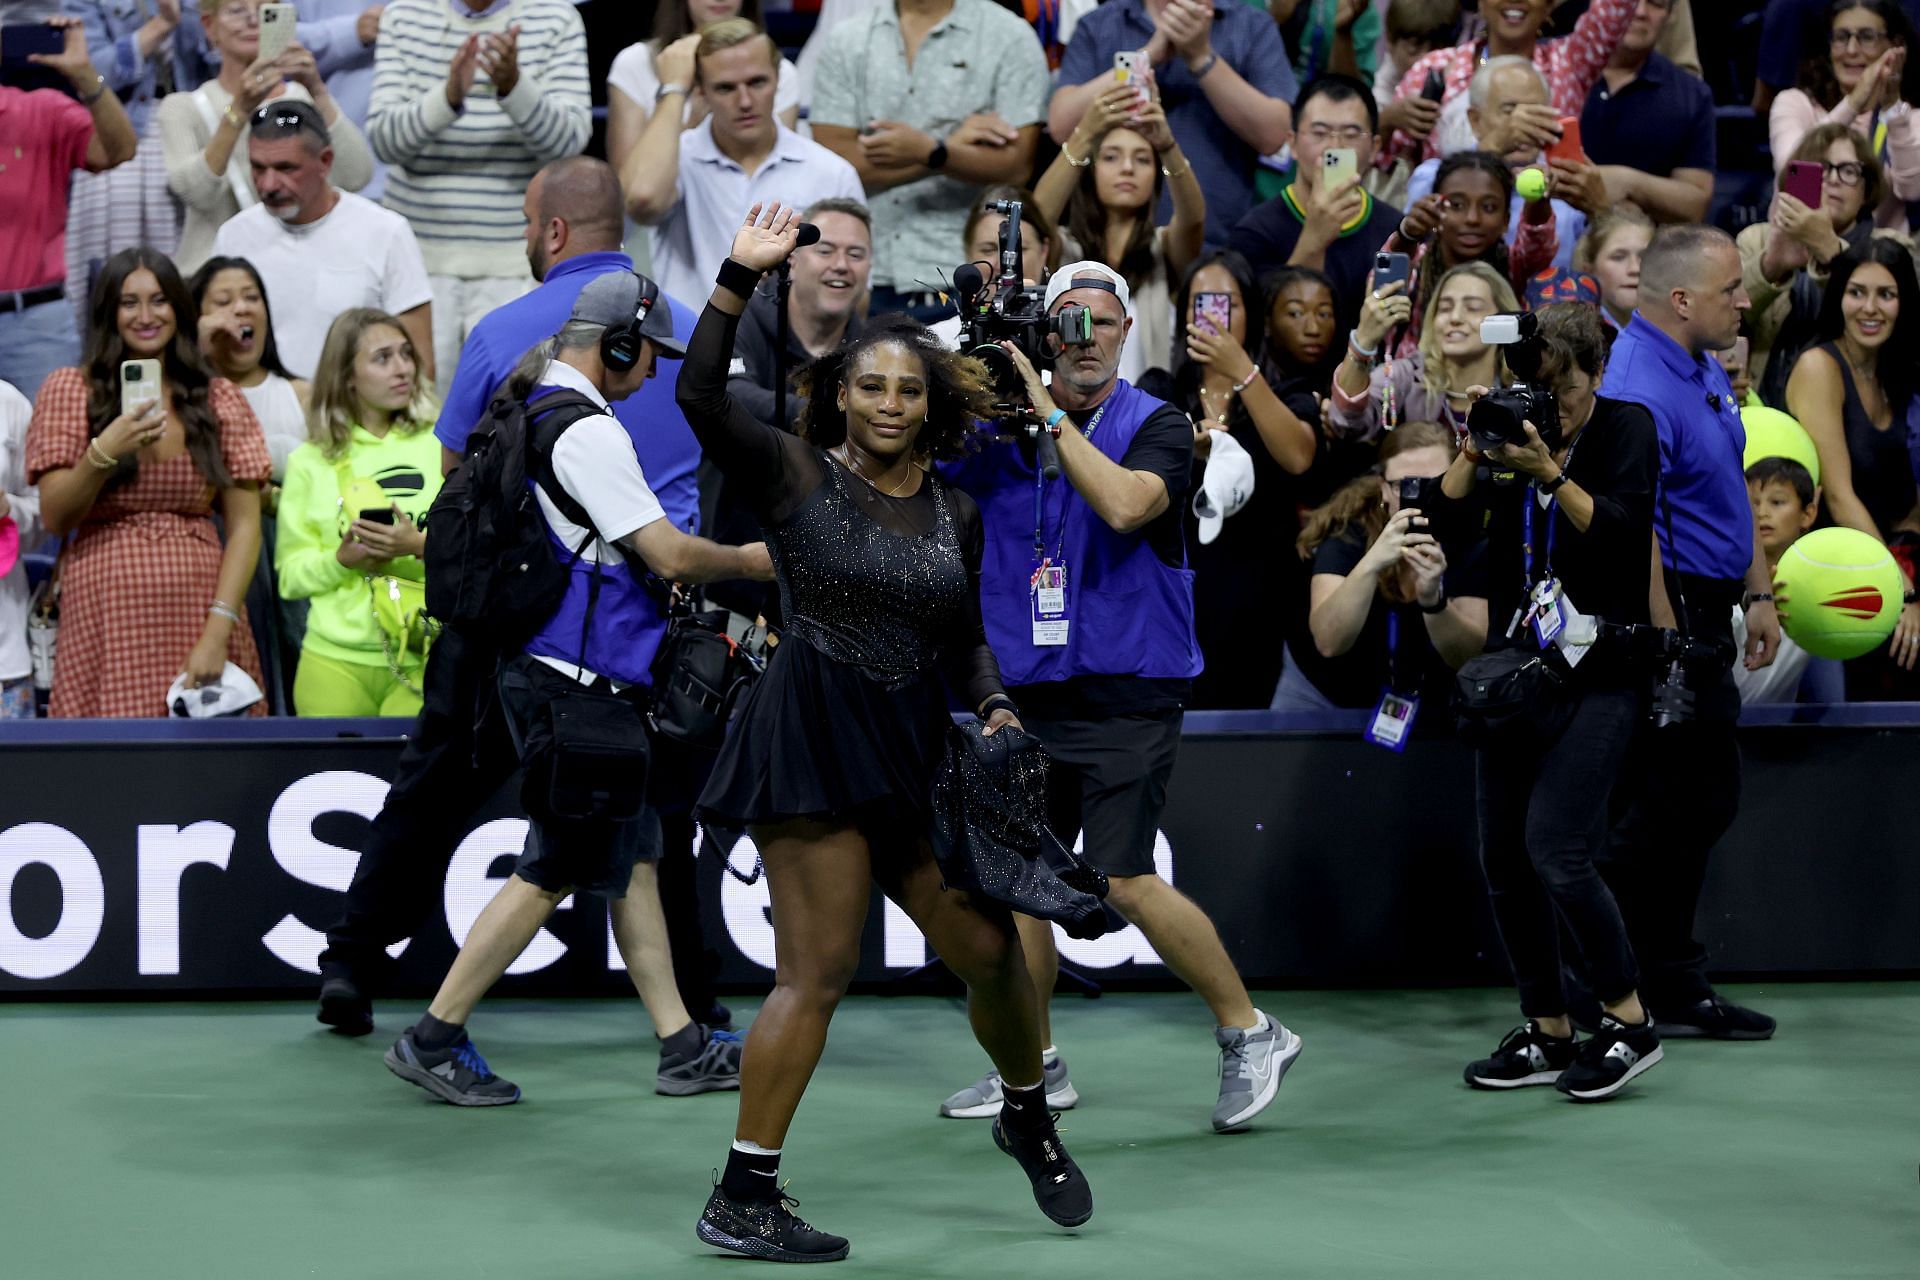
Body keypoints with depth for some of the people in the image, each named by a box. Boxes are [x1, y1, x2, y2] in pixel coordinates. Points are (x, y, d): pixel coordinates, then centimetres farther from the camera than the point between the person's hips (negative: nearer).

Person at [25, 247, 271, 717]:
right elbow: (53, 519, 1)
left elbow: (244, 525, 3)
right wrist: (103, 453, -17)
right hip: (108, 621, -1)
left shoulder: (220, 399, 9)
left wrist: (218, 630, -9)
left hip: (200, 612, 1)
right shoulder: (69, 391, 6)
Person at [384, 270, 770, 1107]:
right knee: (554, 871, -4)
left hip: (566, 673, 10)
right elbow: (671, 555, -17)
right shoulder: (587, 432, -17)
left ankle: (681, 1046, 16)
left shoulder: (531, 412, 13)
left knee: (634, 856, 12)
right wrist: (748, 562, 0)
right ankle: (433, 1039, 1)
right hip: (575, 679, -10)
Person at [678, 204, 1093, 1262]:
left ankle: (1029, 1117, 37)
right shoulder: (795, 475, -4)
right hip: (812, 743, -5)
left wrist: (993, 708, 0)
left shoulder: (956, 512, 11)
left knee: (988, 947, 8)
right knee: (818, 970, -9)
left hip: (913, 752, 5)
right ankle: (740, 1201, -3)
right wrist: (740, 278, -24)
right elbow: (699, 394, -18)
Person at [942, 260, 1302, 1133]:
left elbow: (1125, 504, -22)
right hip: (1027, 692, 5)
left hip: (1127, 692, -5)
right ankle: (1032, 1066, 21)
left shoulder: (1157, 427, -4)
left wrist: (1050, 413, -19)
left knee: (1125, 882, -12)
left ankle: (1249, 1033, 4)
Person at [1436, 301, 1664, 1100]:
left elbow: (1623, 532, -15)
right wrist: (1474, 452, -15)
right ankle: (1547, 1034, 17)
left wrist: (1551, 473, -23)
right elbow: (1446, 514, -1)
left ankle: (1629, 1023, -1)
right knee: (1503, 857, 5)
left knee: (1555, 851, -16)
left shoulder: (1626, 428, -2)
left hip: (1597, 675, -6)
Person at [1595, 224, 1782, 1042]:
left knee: (1704, 801, 14)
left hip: (1704, 614, 10)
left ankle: (1675, 993, 22)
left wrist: (1757, 593, 20)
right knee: (1668, 810, -5)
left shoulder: (1705, 369, 12)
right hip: (1668, 611, -10)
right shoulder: (1639, 391, -22)